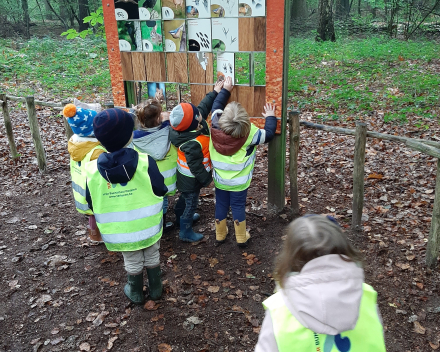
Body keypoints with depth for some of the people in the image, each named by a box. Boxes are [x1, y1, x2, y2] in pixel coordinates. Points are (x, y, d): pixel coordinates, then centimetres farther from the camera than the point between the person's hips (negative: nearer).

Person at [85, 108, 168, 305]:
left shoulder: (93, 170, -16)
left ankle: (136, 293, 45)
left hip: (119, 232, 1)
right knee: (152, 257, 25)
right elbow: (160, 191, -16)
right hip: (149, 227, -1)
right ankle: (155, 289, 45)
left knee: (132, 262, 24)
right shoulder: (145, 162, -23)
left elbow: (92, 204, -5)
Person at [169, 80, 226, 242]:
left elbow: (204, 107, 2)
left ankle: (180, 217, 59)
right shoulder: (192, 144, -41)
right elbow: (196, 166, -31)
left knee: (185, 196, 32)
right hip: (191, 179, -9)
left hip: (185, 175, 9)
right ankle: (185, 232, 32)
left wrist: (215, 92, 9)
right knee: (191, 202, 11)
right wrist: (206, 179, -16)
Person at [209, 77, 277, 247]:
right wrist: (270, 117, 7)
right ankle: (241, 238, 28)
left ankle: (220, 234, 35)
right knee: (238, 207, 12)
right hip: (239, 182, -3)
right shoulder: (249, 132, -27)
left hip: (219, 180, 3)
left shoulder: (216, 125, -20)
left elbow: (216, 106, 1)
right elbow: (269, 134, -9)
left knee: (221, 205, 19)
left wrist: (225, 90, 14)